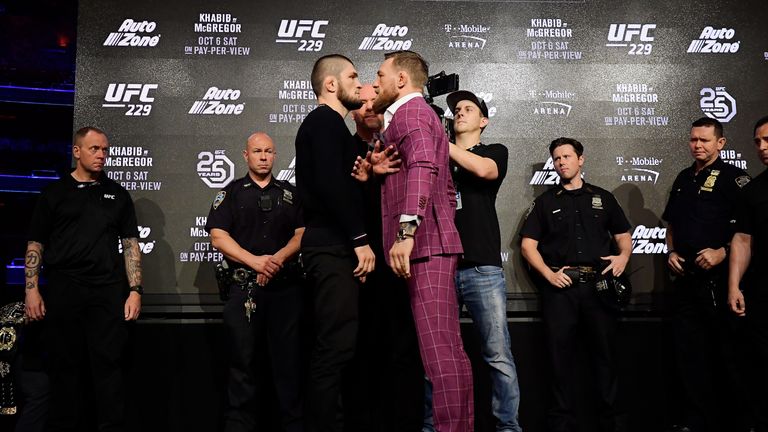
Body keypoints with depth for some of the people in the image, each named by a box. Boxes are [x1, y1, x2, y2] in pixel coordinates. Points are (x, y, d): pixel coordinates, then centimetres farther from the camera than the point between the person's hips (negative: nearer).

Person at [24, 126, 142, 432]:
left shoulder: (117, 194, 11)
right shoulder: (54, 193, 9)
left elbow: (130, 244, 8)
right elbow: (36, 244, 8)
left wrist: (135, 290, -1)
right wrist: (32, 288, -3)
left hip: (108, 292, 0)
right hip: (63, 290, 0)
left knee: (108, 365, 0)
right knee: (64, 366, 5)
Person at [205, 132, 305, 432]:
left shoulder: (290, 193, 14)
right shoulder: (230, 193, 9)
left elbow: (302, 235, 6)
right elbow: (218, 236, -2)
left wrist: (278, 259, -13)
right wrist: (255, 261, -14)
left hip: (286, 286, 1)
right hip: (244, 287, -1)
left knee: (289, 360, 2)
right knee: (244, 362, 4)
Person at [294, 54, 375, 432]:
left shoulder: (327, 124, 25)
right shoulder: (325, 121, -6)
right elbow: (330, 184, -19)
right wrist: (360, 239, -17)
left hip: (335, 247, 10)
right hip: (333, 247, -10)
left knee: (333, 346, 11)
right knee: (335, 346, -10)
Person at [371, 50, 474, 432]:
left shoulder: (410, 111, -3)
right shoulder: (419, 115, 28)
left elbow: (422, 166, -24)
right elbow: (447, 189, 31)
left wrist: (406, 231, -31)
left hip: (424, 247, -10)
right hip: (432, 246, 10)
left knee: (440, 351, -12)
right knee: (448, 350, 9)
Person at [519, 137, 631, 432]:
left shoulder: (603, 198, 15)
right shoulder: (545, 202, 12)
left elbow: (624, 235, 19)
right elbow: (528, 245, 5)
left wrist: (623, 256, -3)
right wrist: (549, 275, -9)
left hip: (598, 284, 1)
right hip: (560, 286, 0)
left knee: (605, 351, 3)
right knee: (561, 354, 2)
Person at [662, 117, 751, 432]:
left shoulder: (732, 177, -6)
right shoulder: (683, 179, 15)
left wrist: (722, 252, -22)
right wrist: (671, 252, 7)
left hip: (719, 279, -7)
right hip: (686, 278, 7)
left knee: (726, 352, 2)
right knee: (689, 353, 11)